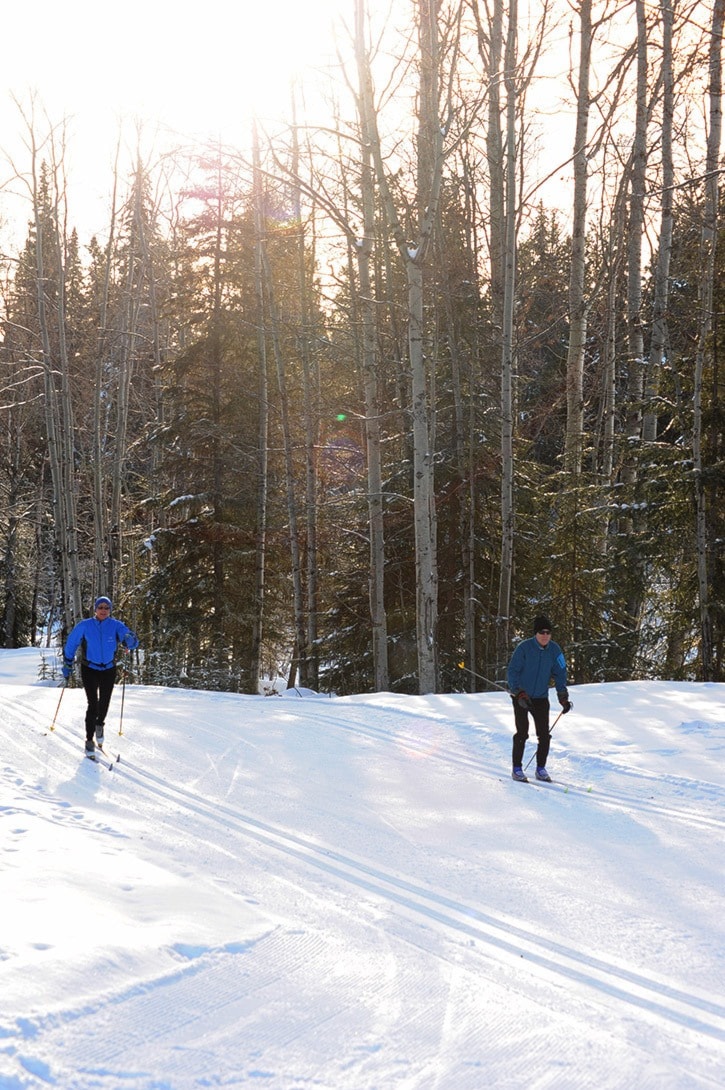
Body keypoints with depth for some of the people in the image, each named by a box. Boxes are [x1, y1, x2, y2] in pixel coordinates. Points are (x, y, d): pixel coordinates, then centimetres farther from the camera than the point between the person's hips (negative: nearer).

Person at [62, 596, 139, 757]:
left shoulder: (116, 626, -8)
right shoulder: (85, 626, -9)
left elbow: (132, 641, -20)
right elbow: (70, 644, 2)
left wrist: (129, 639, -44)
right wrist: (67, 665, 4)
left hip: (108, 670, 2)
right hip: (89, 670, -2)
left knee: (104, 703, 5)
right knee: (93, 704, -11)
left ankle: (99, 724, 39)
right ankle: (89, 740, 0)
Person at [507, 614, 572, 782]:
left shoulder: (554, 650, -3)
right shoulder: (524, 647, -16)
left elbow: (560, 674, 5)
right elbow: (513, 671, -13)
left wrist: (563, 697, -2)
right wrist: (519, 693, -22)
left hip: (541, 698, 4)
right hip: (521, 696, -4)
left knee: (544, 735, 0)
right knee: (522, 733, -7)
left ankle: (541, 769, 14)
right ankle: (517, 769, 4)